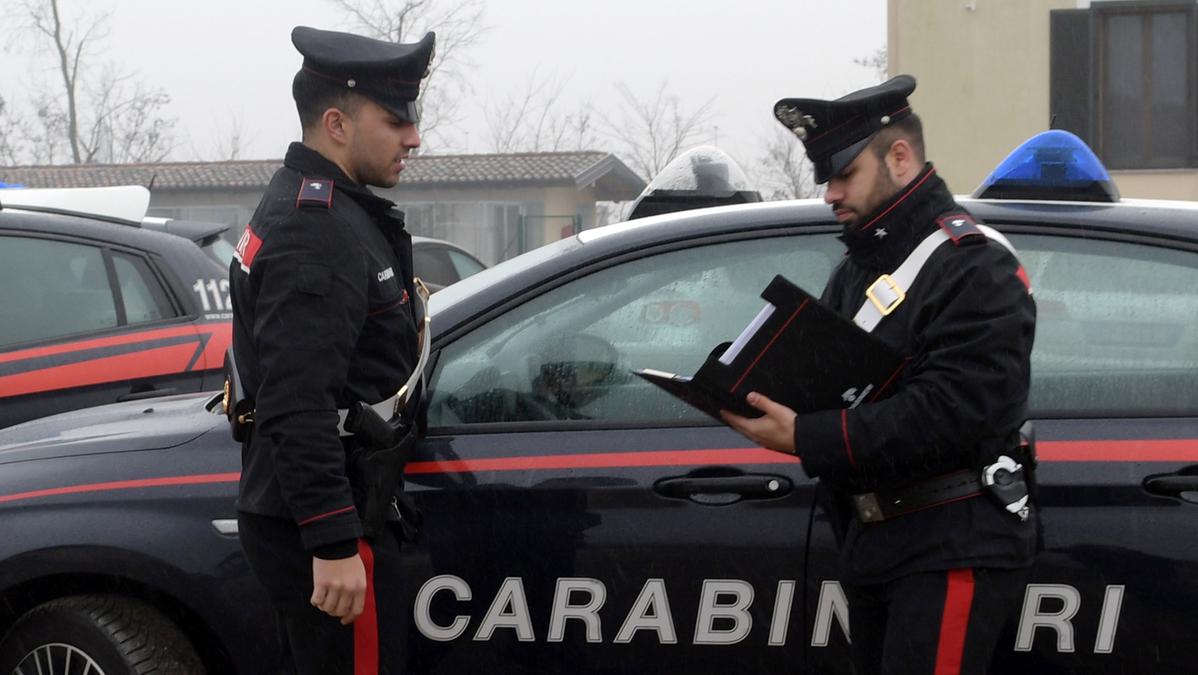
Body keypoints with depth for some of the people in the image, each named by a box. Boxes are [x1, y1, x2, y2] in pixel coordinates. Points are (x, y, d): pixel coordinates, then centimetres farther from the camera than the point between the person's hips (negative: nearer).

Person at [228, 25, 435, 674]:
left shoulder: (299, 205, 14)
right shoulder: (320, 230, -20)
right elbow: (297, 405, -27)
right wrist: (334, 542, -28)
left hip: (287, 513, 11)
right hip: (321, 526, -11)